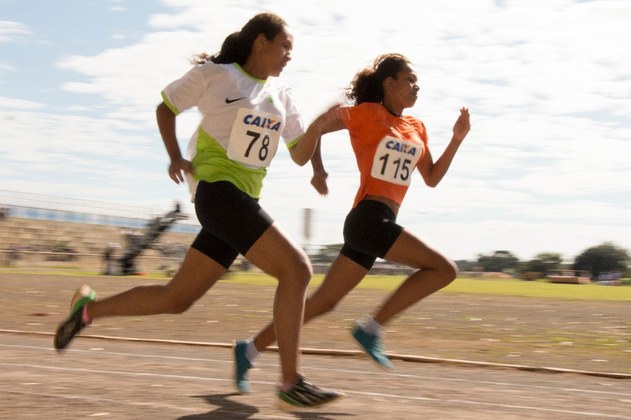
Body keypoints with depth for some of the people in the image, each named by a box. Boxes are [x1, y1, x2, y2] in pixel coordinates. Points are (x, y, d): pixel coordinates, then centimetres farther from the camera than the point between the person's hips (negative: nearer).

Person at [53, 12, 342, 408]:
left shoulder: (282, 95, 15)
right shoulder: (214, 74, -1)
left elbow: (300, 155, 13)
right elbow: (166, 108, 10)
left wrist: (320, 123, -5)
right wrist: (175, 157, -4)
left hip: (243, 202, 8)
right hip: (219, 191, -8)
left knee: (176, 298, 8)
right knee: (296, 267, -18)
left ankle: (90, 307, 25)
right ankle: (291, 382, -15)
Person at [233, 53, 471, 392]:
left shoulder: (417, 129, 19)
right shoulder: (367, 113, -1)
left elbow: (432, 178, 20)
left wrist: (457, 139, 10)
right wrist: (318, 168, -12)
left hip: (380, 225, 8)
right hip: (368, 218, -8)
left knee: (323, 303, 9)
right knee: (444, 268, -12)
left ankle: (250, 350, 17)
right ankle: (372, 328, -9)